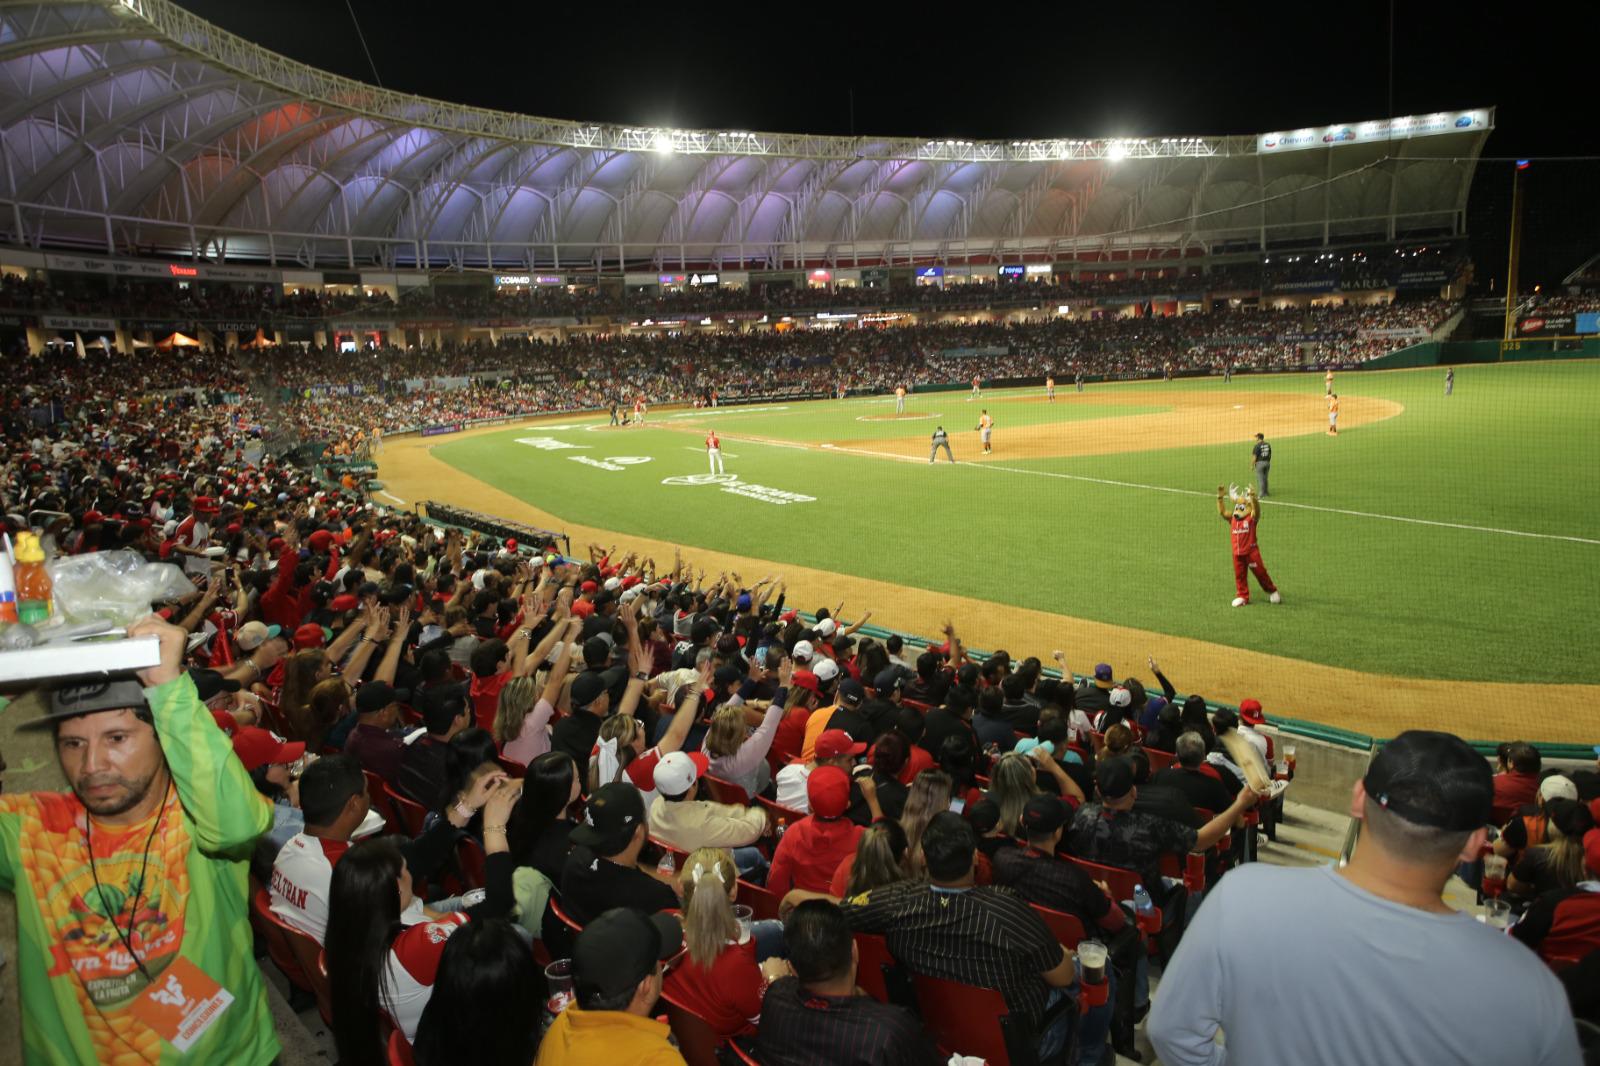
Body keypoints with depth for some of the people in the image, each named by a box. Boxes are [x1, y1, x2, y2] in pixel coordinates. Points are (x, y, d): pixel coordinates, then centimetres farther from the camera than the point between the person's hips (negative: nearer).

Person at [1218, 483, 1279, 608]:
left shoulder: (1251, 518, -6)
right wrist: (1220, 497, -9)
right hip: (1237, 553, 5)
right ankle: (1242, 596, 20)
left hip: (1251, 551, -5)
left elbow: (1257, 509, -23)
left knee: (1260, 572, 6)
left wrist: (1253, 498, -42)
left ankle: (1272, 591, 24)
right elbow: (1222, 511, 1)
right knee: (1239, 575, 9)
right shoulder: (1232, 519, 7)